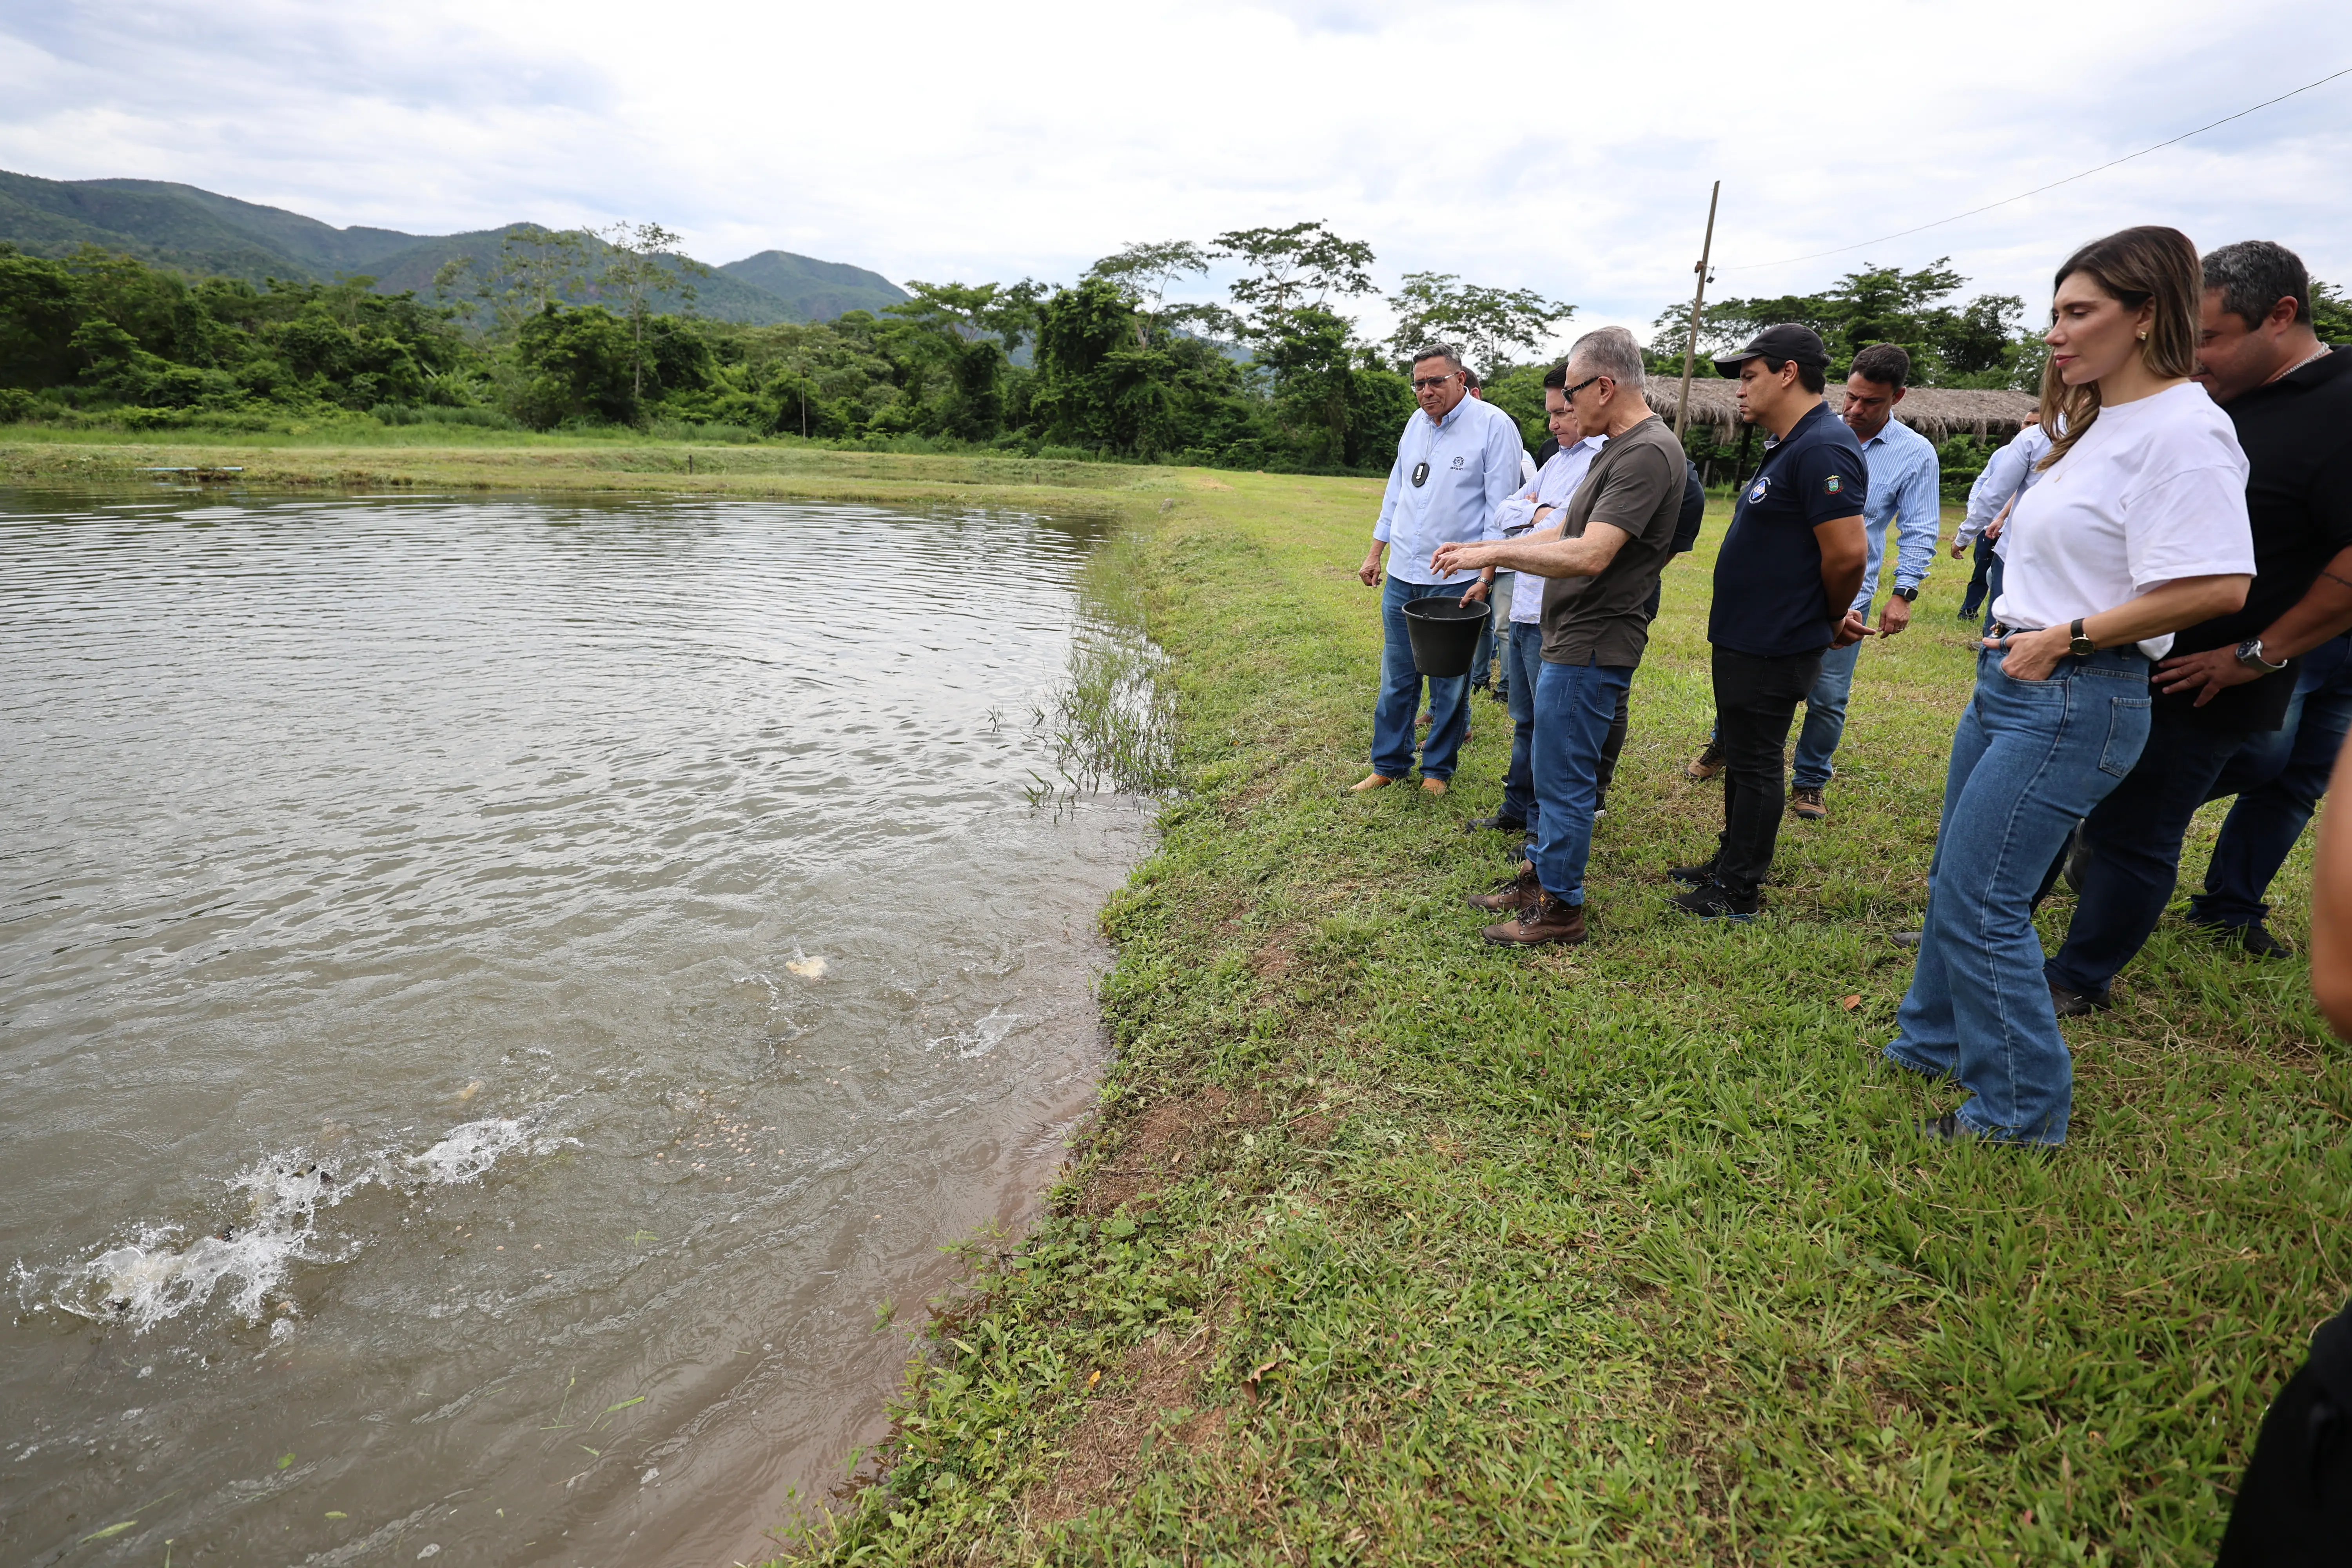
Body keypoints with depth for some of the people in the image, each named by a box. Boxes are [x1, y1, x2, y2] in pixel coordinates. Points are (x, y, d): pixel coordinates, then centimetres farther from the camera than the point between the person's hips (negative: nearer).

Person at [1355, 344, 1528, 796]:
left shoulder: (1494, 426, -9)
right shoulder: (1416, 424, 10)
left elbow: (1501, 511, -11)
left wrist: (1486, 577, -15)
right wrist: (1374, 554, 18)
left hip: (1456, 582, -5)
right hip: (1401, 577, 6)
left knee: (1449, 683, 7)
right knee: (1396, 677, 12)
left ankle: (1438, 768, 21)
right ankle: (1389, 763, 25)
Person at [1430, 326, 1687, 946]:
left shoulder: (1648, 453, -20)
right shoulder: (1621, 447, 13)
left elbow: (1589, 556, -28)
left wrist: (1495, 552, -19)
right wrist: (1485, 553, 13)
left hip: (1589, 648, -10)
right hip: (1570, 639, 10)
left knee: (1563, 780, 0)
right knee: (1552, 771, 20)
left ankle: (1560, 909, 13)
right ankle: (1540, 876, 34)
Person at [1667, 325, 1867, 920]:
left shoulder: (1821, 450, -21)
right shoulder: (1788, 447, 13)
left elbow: (1848, 553, -25)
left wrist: (1831, 619, -9)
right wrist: (1828, 617, 13)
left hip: (1772, 648, -10)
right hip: (1747, 637, 10)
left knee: (1755, 763, 0)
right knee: (1741, 755, 19)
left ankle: (1737, 893, 12)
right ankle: (1729, 865, 34)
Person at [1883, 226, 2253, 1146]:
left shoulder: (2182, 429, -15)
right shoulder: (2095, 422, 14)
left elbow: (2218, 586, -24)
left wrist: (2065, 638, -18)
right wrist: (2017, 632, 8)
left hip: (2073, 699, -10)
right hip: (2008, 681, 10)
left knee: (1980, 900, -6)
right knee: (1955, 880, 17)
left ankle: (2024, 1109, 11)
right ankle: (1934, 1044, 35)